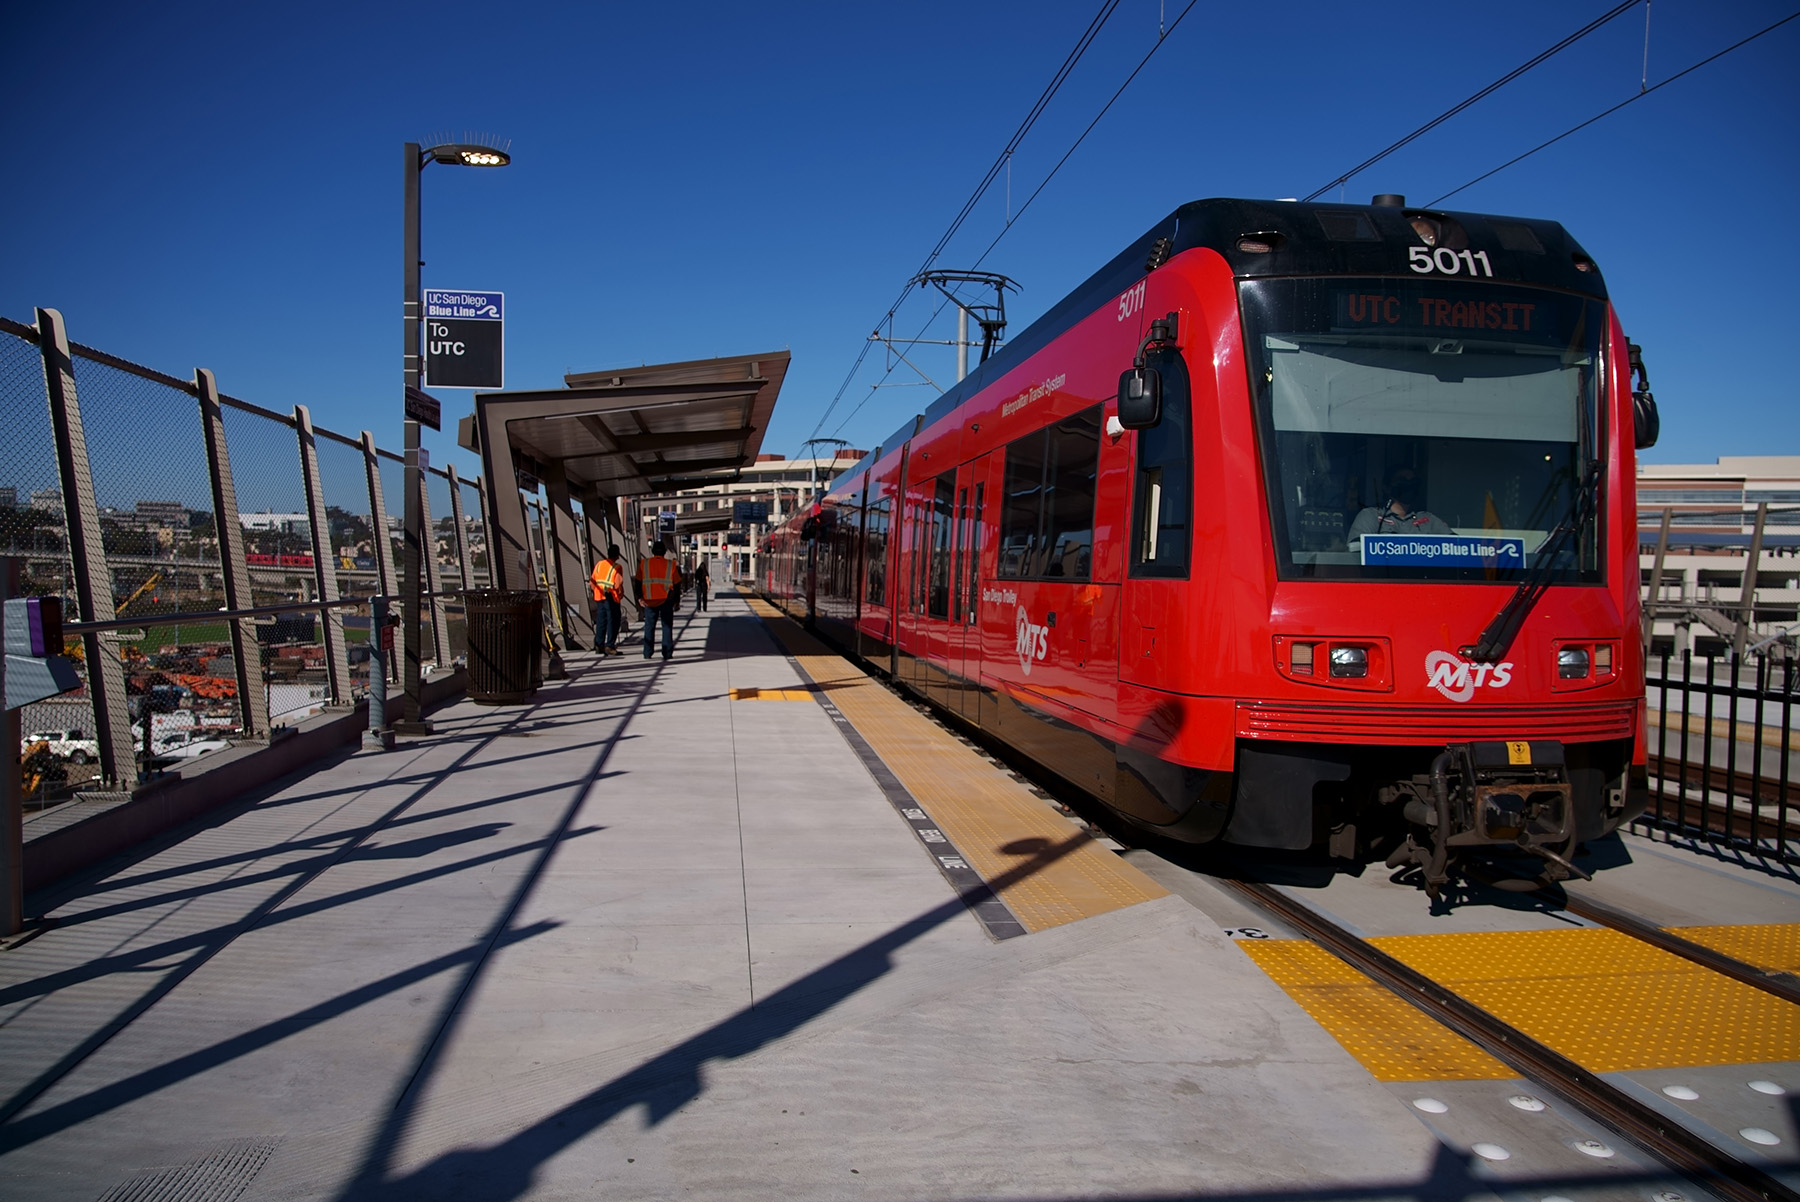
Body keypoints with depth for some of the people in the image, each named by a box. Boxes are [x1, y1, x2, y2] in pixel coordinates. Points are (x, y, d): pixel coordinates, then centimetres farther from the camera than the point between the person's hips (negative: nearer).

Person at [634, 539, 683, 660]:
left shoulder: (643, 564, 3)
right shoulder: (671, 565, 2)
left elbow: (637, 581, -1)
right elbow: (677, 585, 4)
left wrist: (639, 598, 0)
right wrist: (677, 601, 11)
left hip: (649, 601, 1)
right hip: (666, 601, -1)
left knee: (649, 627, 10)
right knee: (667, 626, 5)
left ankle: (647, 654, 9)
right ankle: (667, 654, 1)